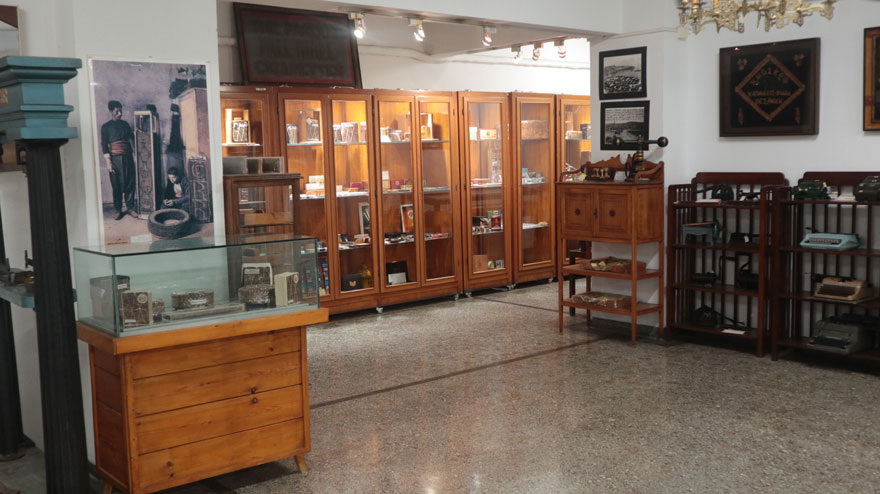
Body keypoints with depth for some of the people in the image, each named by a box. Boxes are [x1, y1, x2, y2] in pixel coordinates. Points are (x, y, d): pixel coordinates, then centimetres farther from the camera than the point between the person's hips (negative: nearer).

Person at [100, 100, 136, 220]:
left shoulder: (125, 124, 13)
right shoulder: (106, 127, 1)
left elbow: (132, 137, 17)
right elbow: (104, 145, -3)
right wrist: (108, 162, -10)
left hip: (128, 157, 4)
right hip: (115, 159, -3)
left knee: (130, 183, 3)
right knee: (117, 185, 0)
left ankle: (130, 208, 13)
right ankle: (118, 210, 9)